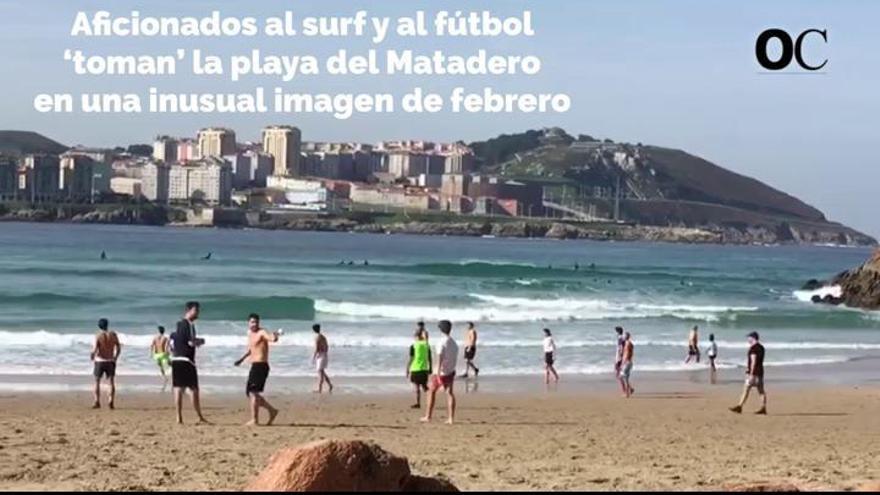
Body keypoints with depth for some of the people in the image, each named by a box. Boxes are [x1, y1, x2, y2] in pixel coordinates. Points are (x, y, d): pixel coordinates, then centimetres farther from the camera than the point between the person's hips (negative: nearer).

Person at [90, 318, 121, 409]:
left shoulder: (98, 335, -10)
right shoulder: (113, 334, -1)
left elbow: (94, 349, -17)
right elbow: (119, 348, 2)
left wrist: (92, 357, 3)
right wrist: (115, 357, 16)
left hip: (100, 361, -2)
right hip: (110, 361, 2)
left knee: (97, 381, 11)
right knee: (111, 382, 8)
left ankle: (97, 402, 7)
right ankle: (111, 402, -2)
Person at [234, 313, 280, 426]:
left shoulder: (262, 332, -11)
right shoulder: (249, 333, 16)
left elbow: (272, 339, -33)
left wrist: (274, 337, -54)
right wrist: (242, 359, 36)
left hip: (261, 366, -9)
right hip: (254, 365, 9)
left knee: (253, 392, -14)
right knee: (249, 393, 13)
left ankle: (254, 420, -12)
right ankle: (272, 410, 21)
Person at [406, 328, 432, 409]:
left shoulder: (413, 346, -9)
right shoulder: (427, 345, 3)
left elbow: (410, 359, -8)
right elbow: (429, 359, 7)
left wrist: (407, 370, -1)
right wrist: (430, 369, 17)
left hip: (415, 369, -4)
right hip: (424, 369, 4)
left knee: (417, 387, 3)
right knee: (424, 386, 15)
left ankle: (418, 403, 3)